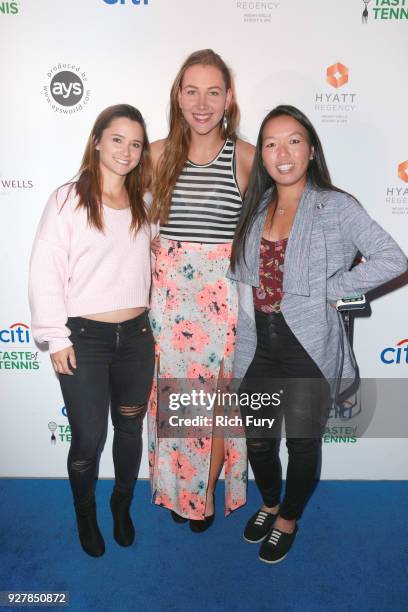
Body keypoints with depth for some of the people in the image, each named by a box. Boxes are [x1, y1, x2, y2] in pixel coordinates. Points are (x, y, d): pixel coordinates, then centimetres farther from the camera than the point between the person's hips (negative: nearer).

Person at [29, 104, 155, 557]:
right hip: (84, 338, -4)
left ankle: (122, 506, 41)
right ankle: (85, 513, 35)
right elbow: (46, 271, -9)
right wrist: (57, 339, -10)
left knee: (130, 430, 16)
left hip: (136, 336, 4)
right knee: (89, 440, 4)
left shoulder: (143, 204, 8)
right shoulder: (68, 199, -6)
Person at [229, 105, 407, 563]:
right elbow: (238, 268, 19)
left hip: (308, 345, -4)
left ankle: (288, 518, 39)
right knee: (257, 440, 16)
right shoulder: (255, 208, 7)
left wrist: (332, 290, -14)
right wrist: (249, 291, 1)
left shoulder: (337, 207, -7)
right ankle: (269, 504, 46)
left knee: (302, 441, 11)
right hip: (258, 344, 4)